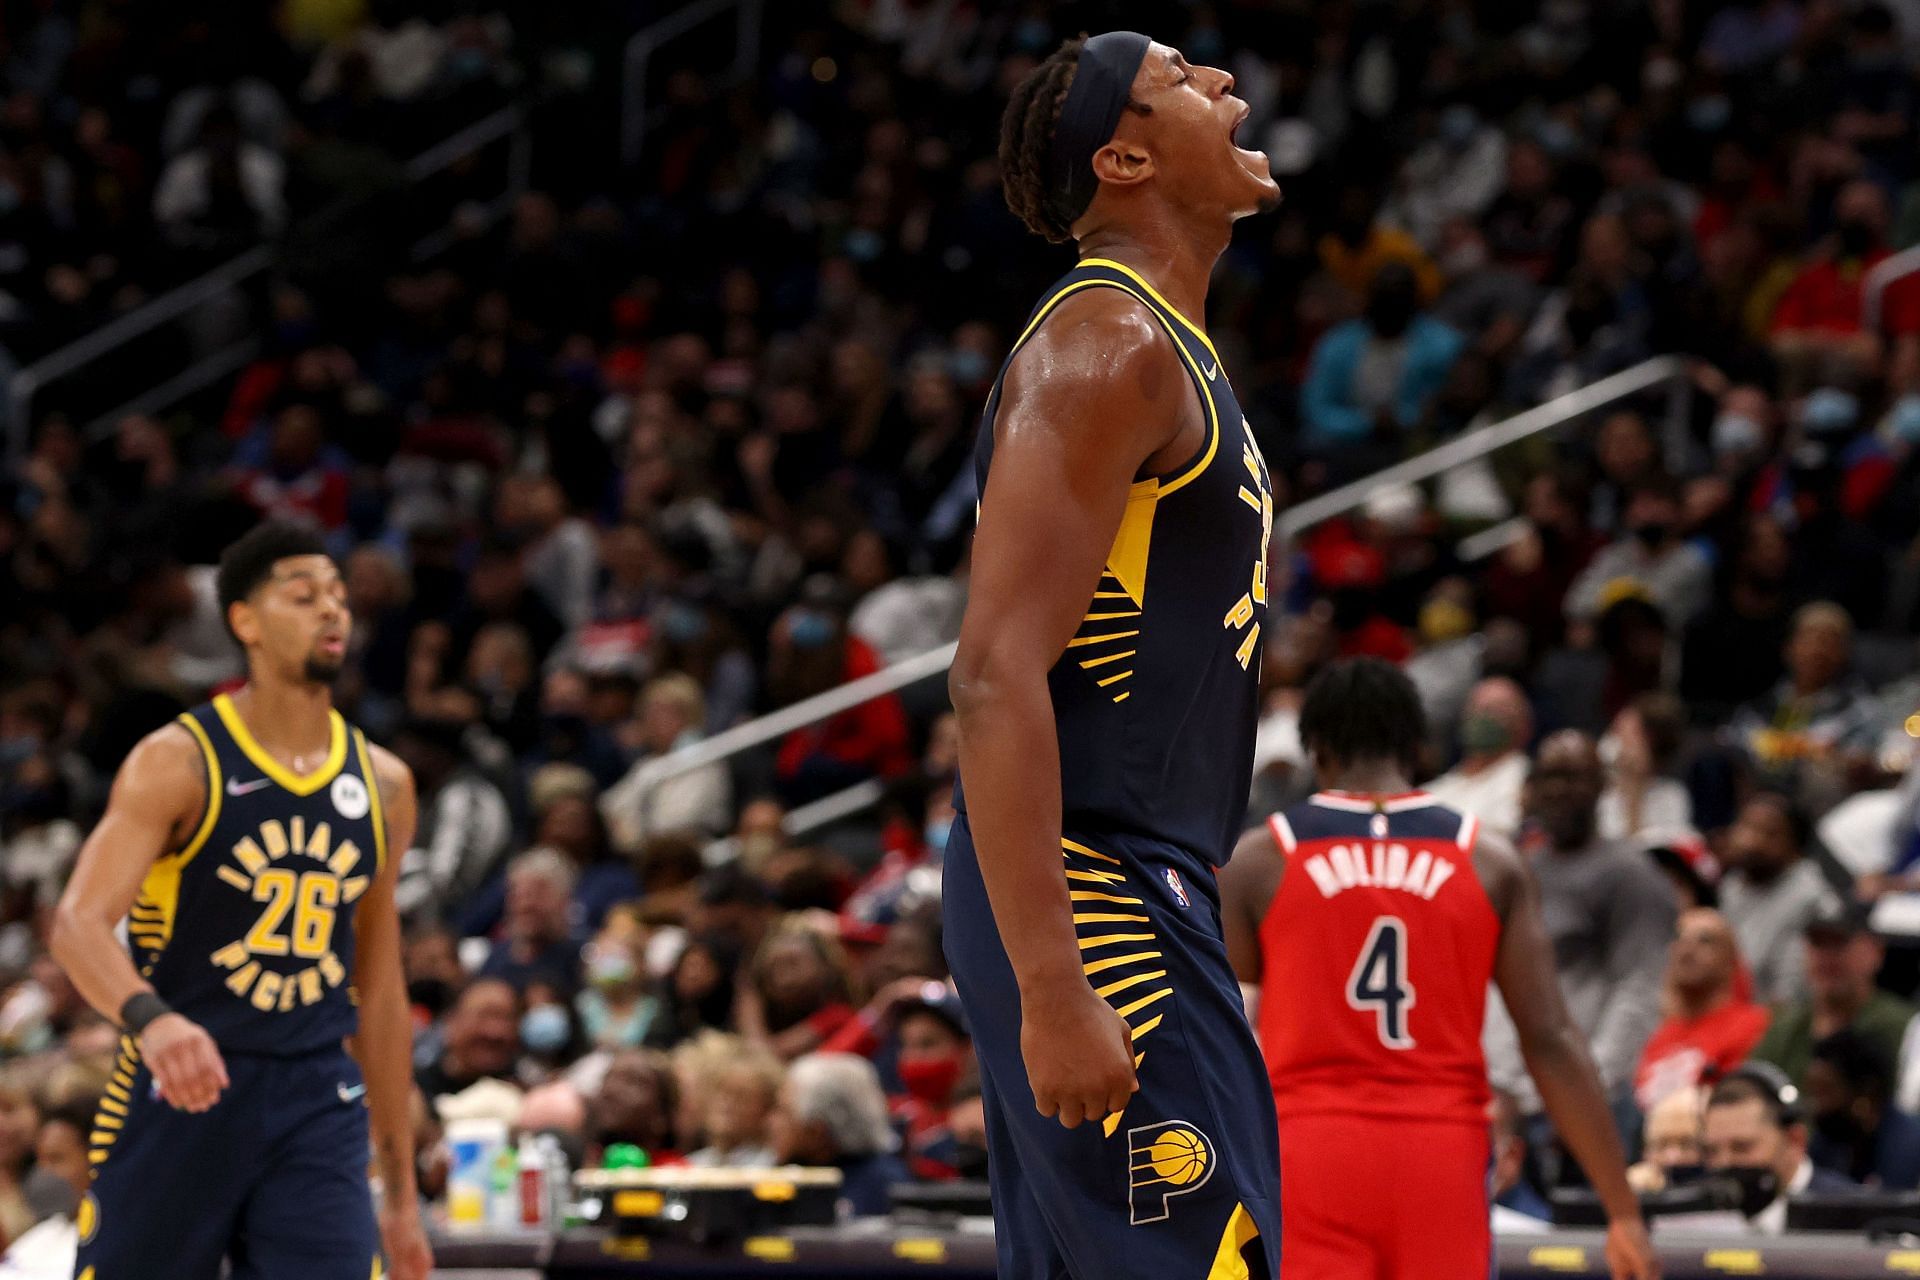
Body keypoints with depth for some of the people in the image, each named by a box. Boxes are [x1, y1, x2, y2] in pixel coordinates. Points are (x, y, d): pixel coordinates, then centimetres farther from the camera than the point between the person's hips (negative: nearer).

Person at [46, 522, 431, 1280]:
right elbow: (78, 924, -20)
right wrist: (149, 1018, -42)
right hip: (180, 1094, -3)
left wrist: (401, 1189, 15)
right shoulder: (178, 763, -7)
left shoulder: (382, 785, 9)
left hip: (318, 1104, 3)